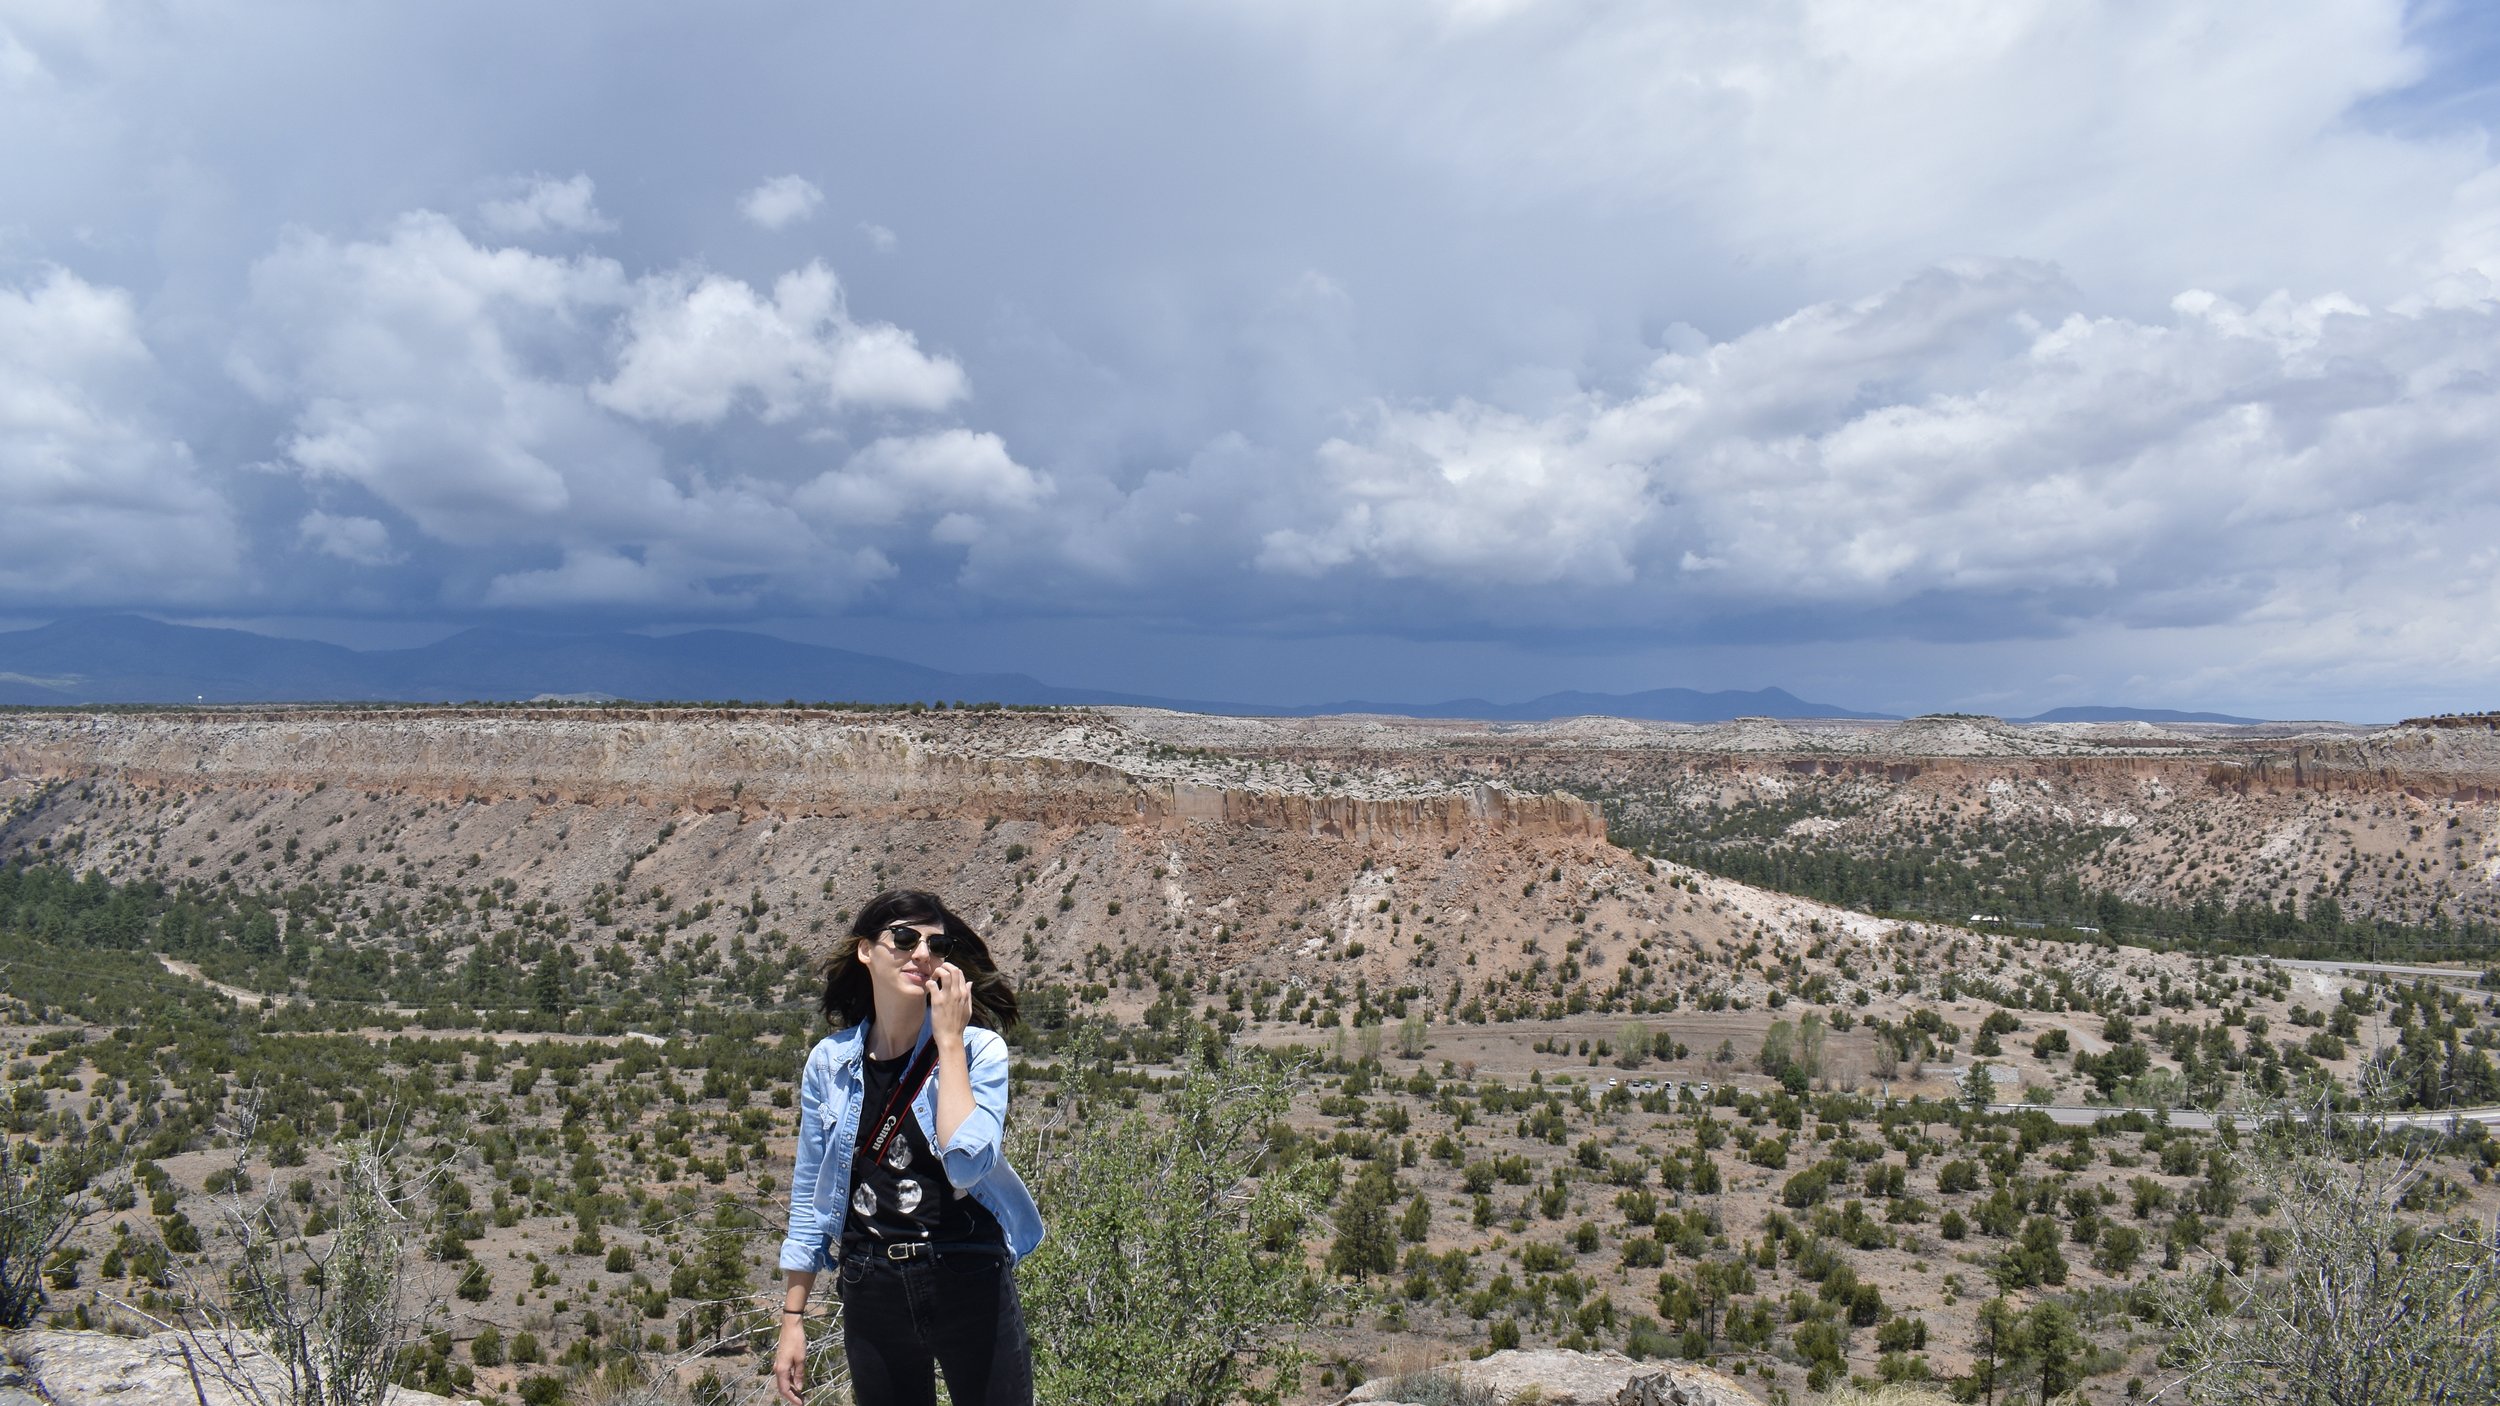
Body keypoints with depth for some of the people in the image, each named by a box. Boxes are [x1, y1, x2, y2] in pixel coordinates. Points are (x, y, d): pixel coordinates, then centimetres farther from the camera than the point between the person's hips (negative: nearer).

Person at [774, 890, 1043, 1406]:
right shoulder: (830, 1061, 1)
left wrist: (949, 1040, -19)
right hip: (871, 1292, 3)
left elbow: (967, 1165, -23)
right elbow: (810, 1196, 8)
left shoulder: (978, 1049, -8)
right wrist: (793, 1318, 7)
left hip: (969, 1285, -2)